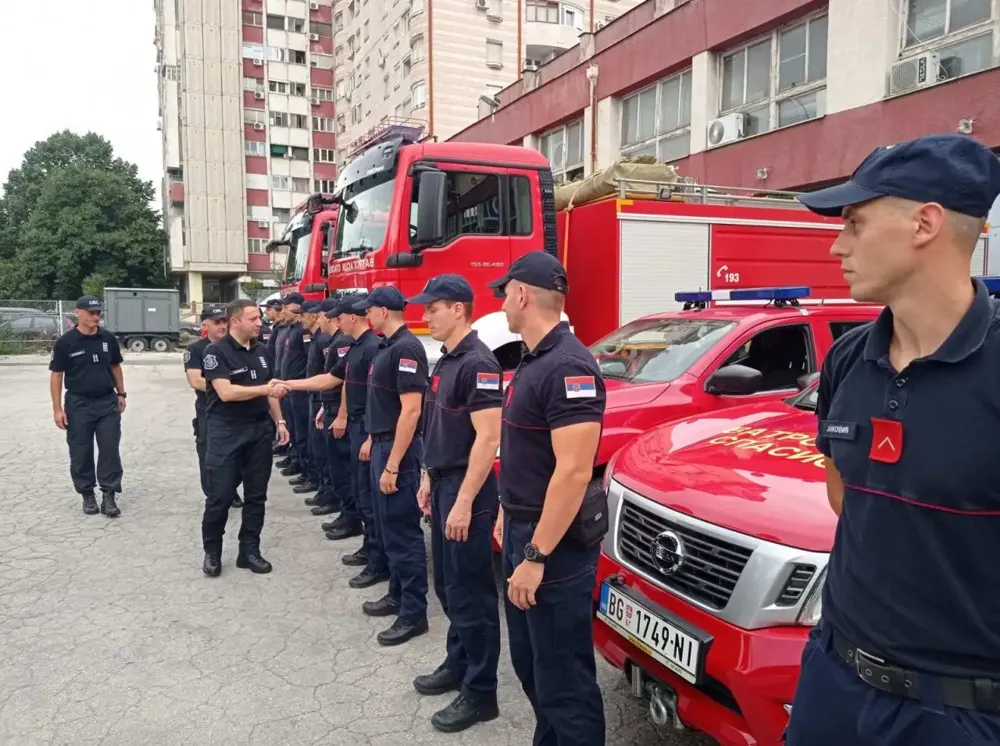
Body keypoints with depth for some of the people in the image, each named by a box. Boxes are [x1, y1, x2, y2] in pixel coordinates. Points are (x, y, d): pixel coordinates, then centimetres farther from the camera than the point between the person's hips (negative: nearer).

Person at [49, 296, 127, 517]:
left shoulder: (108, 339, 2)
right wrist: (57, 408, -8)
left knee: (110, 450, 0)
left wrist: (121, 394, 13)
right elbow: (56, 375, -5)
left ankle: (108, 495, 5)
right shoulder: (65, 342, -8)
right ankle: (87, 494, 22)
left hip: (108, 402, 2)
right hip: (78, 405, -2)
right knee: (81, 453, 7)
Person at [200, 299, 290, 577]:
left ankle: (249, 550, 19)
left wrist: (279, 421, 9)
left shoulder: (261, 351, 9)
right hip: (227, 431, -5)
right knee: (220, 495, 1)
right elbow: (226, 392, -21)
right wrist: (265, 389, -24)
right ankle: (212, 551, 18)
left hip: (260, 429, 6)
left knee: (256, 495, 8)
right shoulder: (216, 351, -10)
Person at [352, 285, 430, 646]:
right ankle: (397, 595, 31)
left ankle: (414, 613, 6)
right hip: (382, 445, 10)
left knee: (403, 530, -3)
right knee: (388, 527, 18)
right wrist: (372, 440, 23)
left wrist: (393, 465, -24)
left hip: (398, 449, -10)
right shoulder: (388, 346, 12)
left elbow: (410, 410, -24)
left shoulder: (406, 348, -19)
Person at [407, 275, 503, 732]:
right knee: (447, 587, 19)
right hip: (444, 484, 10)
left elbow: (488, 438, -23)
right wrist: (429, 479, 18)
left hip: (466, 489, -10)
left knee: (470, 592, 0)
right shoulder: (445, 361, 12)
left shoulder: (477, 363, -18)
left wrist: (464, 501, -24)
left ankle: (480, 693, 12)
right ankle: (457, 665, 35)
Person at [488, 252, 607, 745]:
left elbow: (573, 472, -26)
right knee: (529, 664, 22)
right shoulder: (534, 361, 11)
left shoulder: (568, 366, -21)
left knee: (563, 678, 3)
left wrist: (536, 556, -25)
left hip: (554, 544, -10)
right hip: (523, 531, 10)